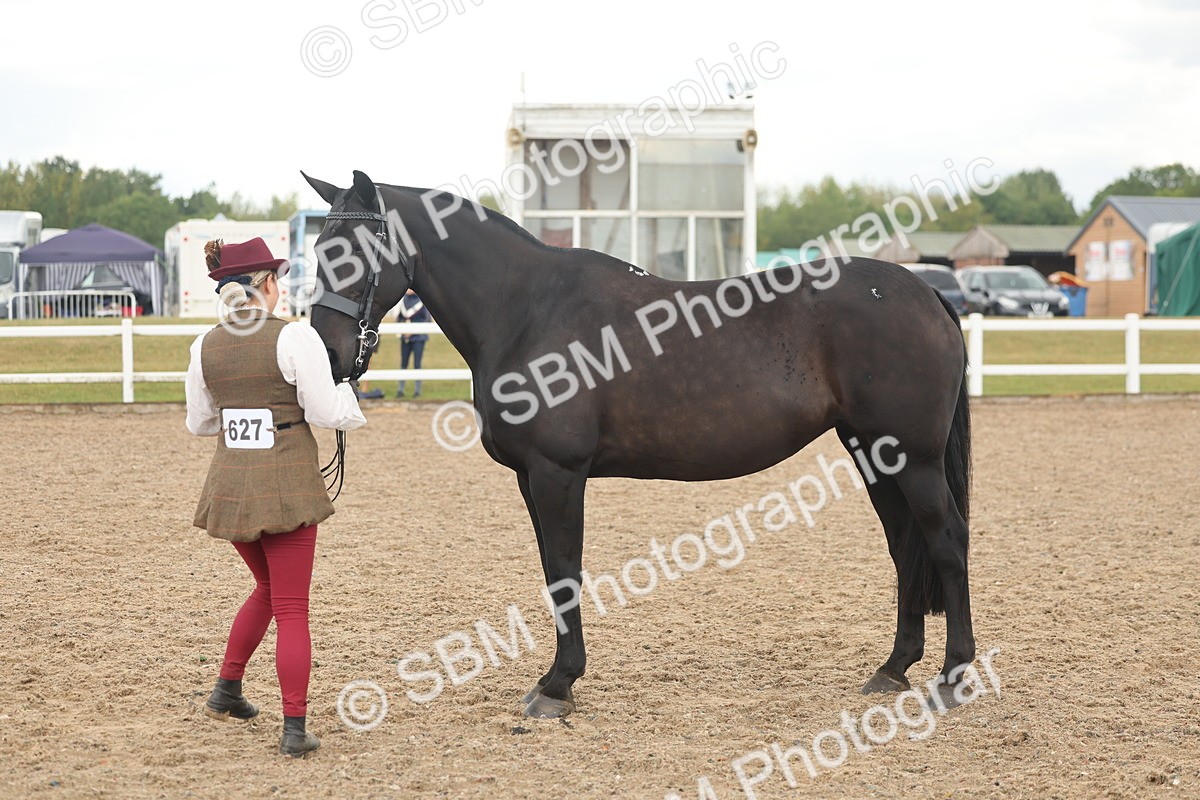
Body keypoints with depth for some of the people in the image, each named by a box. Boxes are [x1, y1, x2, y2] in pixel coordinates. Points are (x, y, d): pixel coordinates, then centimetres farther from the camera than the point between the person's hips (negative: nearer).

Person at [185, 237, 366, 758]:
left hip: (229, 485, 5)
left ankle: (226, 690, 29)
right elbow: (326, 413, -12)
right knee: (291, 609, 1)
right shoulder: (294, 337, -13)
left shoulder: (205, 346, 2)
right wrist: (348, 401, 10)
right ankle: (294, 729, 0)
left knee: (268, 587, 27)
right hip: (287, 485, -5)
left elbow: (199, 422, 12)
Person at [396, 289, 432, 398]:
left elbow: (428, 320, -9)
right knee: (403, 364, 7)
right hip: (405, 336, 5)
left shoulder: (423, 301, -8)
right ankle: (400, 390, 13)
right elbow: (398, 317, 16)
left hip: (418, 337, -5)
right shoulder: (403, 299, 8)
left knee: (417, 364, -3)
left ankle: (418, 390, 5)